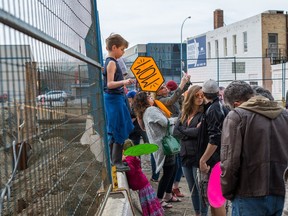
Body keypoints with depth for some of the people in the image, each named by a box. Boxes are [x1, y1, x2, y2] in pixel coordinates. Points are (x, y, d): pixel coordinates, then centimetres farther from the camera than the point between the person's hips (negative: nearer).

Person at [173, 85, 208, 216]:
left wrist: (184, 131, -6)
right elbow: (175, 132, 0)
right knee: (192, 189, 17)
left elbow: (200, 132, -19)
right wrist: (192, 132, -11)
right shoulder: (183, 113, 9)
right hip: (186, 155, 6)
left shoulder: (204, 113, -7)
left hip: (199, 156, -6)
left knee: (201, 189, 3)